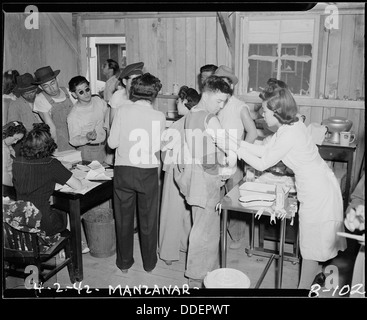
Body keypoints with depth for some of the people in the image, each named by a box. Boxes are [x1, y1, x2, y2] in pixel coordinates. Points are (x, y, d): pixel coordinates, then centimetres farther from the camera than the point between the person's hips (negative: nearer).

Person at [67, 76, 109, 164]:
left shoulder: (98, 100, -4)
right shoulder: (73, 116, -20)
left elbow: (107, 111, 20)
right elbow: (73, 140, -16)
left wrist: (106, 126, 14)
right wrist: (87, 138, -32)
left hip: (103, 146, 5)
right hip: (88, 151, -5)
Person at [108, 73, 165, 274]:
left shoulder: (123, 111, -8)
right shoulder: (159, 116, -8)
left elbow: (112, 143, -6)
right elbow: (159, 147, -4)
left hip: (123, 170, 0)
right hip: (148, 172, 0)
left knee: (123, 218, 15)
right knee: (148, 219, 15)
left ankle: (124, 262, 28)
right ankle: (149, 262, 28)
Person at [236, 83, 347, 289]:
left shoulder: (289, 134, -26)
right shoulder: (291, 125, 3)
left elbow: (262, 164, -18)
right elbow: (263, 150, 6)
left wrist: (236, 149, -12)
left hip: (318, 189, -9)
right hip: (319, 184, 9)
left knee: (312, 241, 6)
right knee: (315, 237, 23)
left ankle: (304, 287, 20)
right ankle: (316, 270, 42)